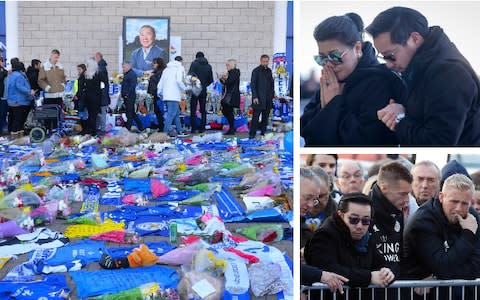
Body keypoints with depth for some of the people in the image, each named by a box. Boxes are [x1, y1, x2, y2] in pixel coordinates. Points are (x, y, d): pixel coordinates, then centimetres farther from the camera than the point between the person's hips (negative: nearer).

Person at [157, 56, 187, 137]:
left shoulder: (166, 69, 22)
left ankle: (179, 130, 21)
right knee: (171, 114, -10)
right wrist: (184, 89, -1)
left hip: (166, 95, 8)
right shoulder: (179, 68, 1)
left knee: (177, 113, 16)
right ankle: (166, 131, -15)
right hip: (174, 95, -8)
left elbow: (161, 82, 18)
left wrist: (160, 92, 23)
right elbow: (179, 81, -13)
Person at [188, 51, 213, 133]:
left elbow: (189, 75, -15)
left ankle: (194, 128, -2)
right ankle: (202, 128, 9)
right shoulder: (208, 66, 6)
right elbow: (211, 80, 9)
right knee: (203, 110, 11)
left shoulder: (194, 64, -5)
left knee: (193, 110, 2)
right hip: (204, 90, 3)